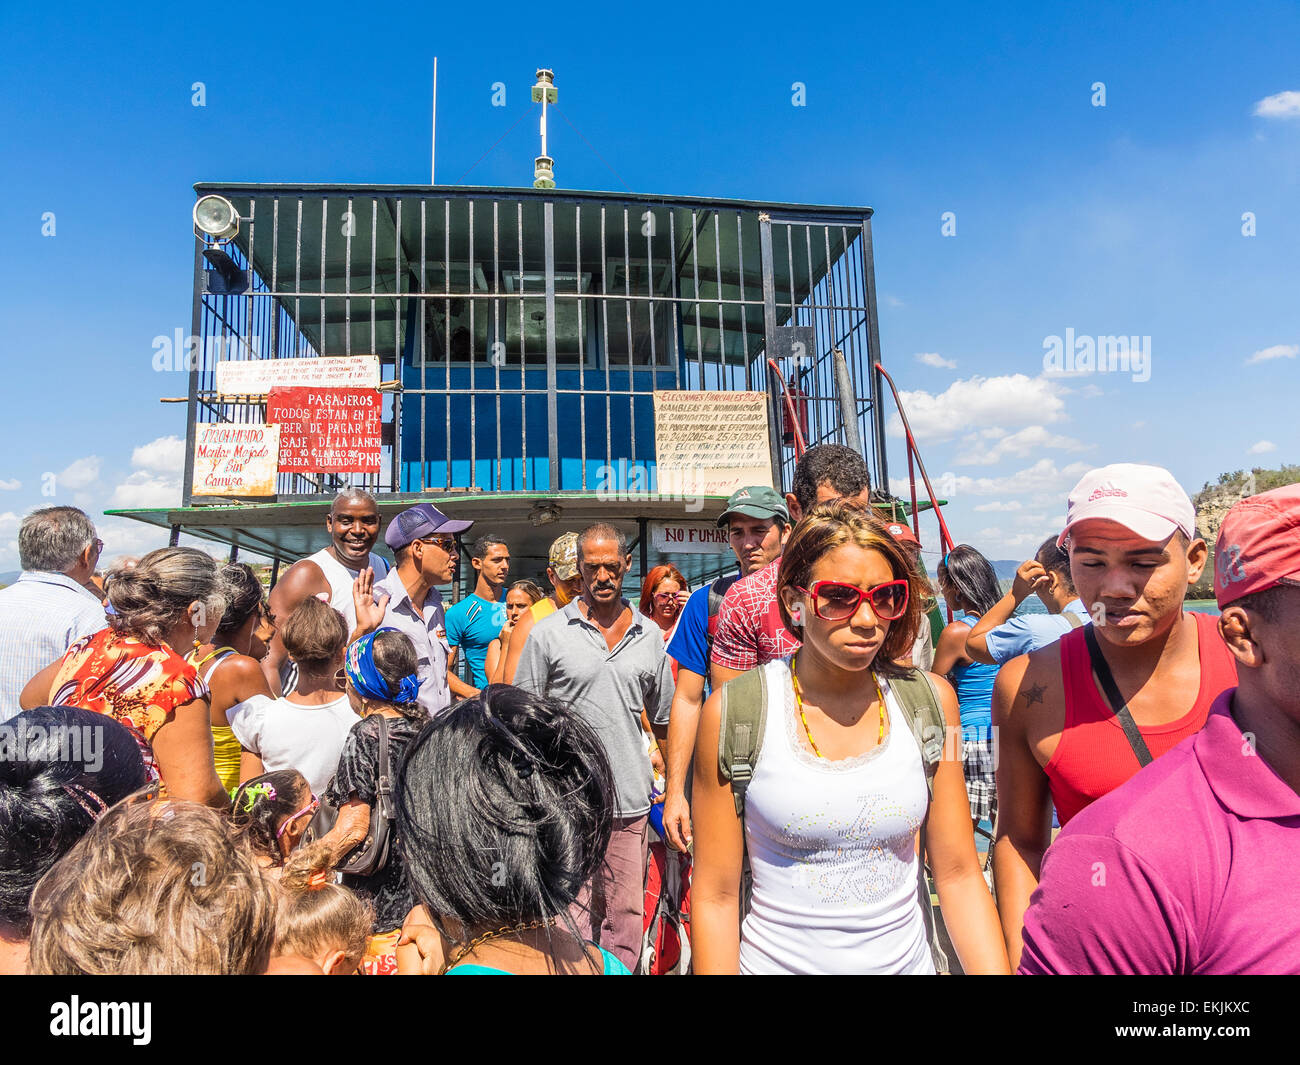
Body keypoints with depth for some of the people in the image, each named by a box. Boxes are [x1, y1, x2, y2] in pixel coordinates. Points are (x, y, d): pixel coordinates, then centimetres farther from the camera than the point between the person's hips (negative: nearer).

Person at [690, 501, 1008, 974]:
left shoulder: (930, 700, -8)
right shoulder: (734, 712, -17)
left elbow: (958, 875, -4)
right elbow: (716, 896, -12)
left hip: (907, 959, 3)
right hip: (775, 961, -2)